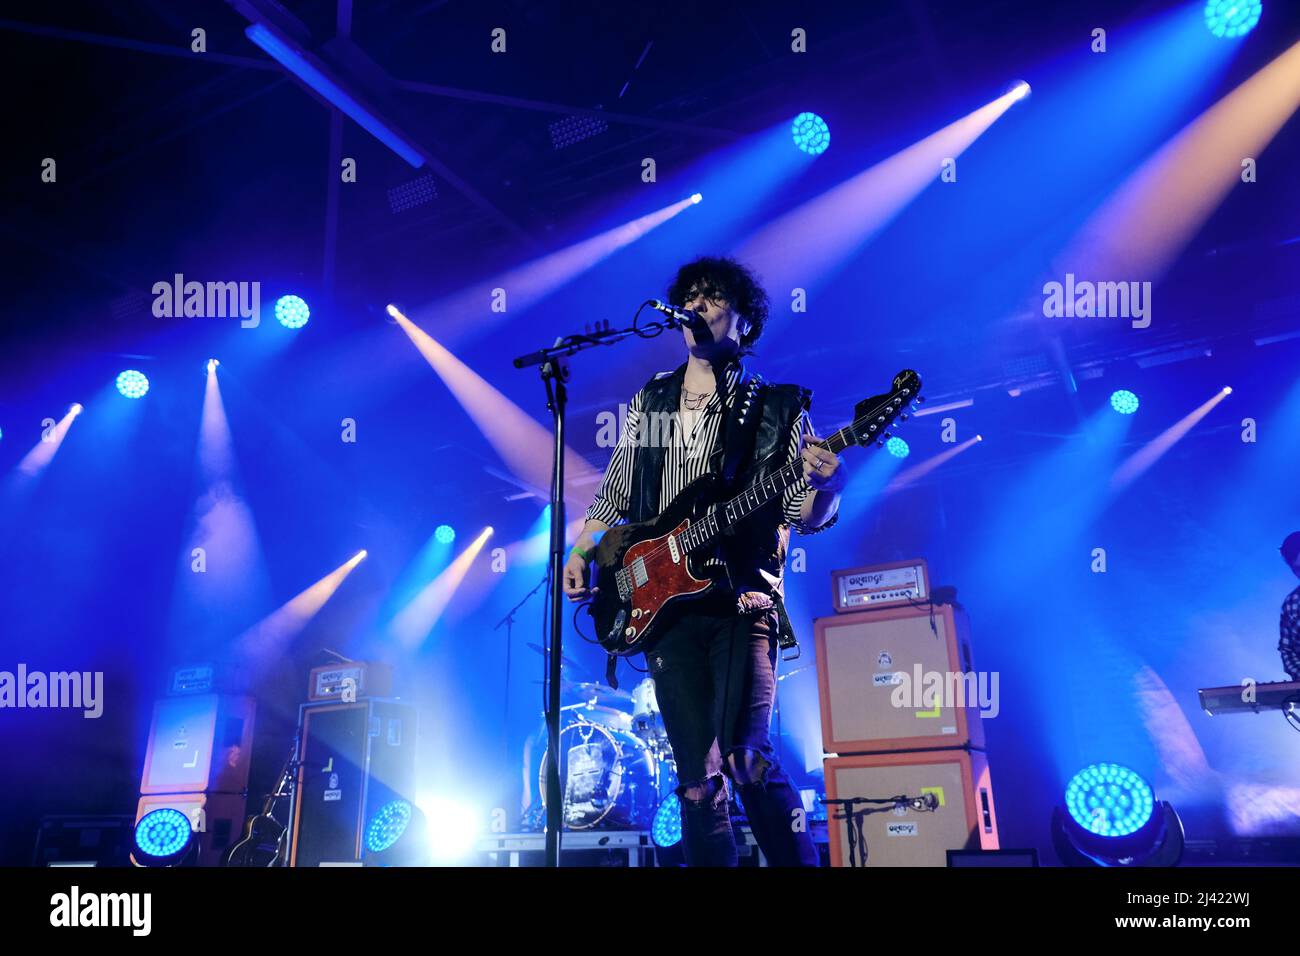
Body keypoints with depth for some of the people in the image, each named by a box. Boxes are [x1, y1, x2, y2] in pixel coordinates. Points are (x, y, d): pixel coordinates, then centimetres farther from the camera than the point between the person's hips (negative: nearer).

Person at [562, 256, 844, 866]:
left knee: (745, 758, -15)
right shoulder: (648, 403, 15)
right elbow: (614, 495, 20)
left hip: (743, 600, -3)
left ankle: (798, 861, 4)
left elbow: (804, 516, 0)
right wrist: (579, 554, 7)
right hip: (664, 603, 3)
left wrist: (824, 484, -21)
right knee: (697, 773, 5)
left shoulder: (776, 408, 4)